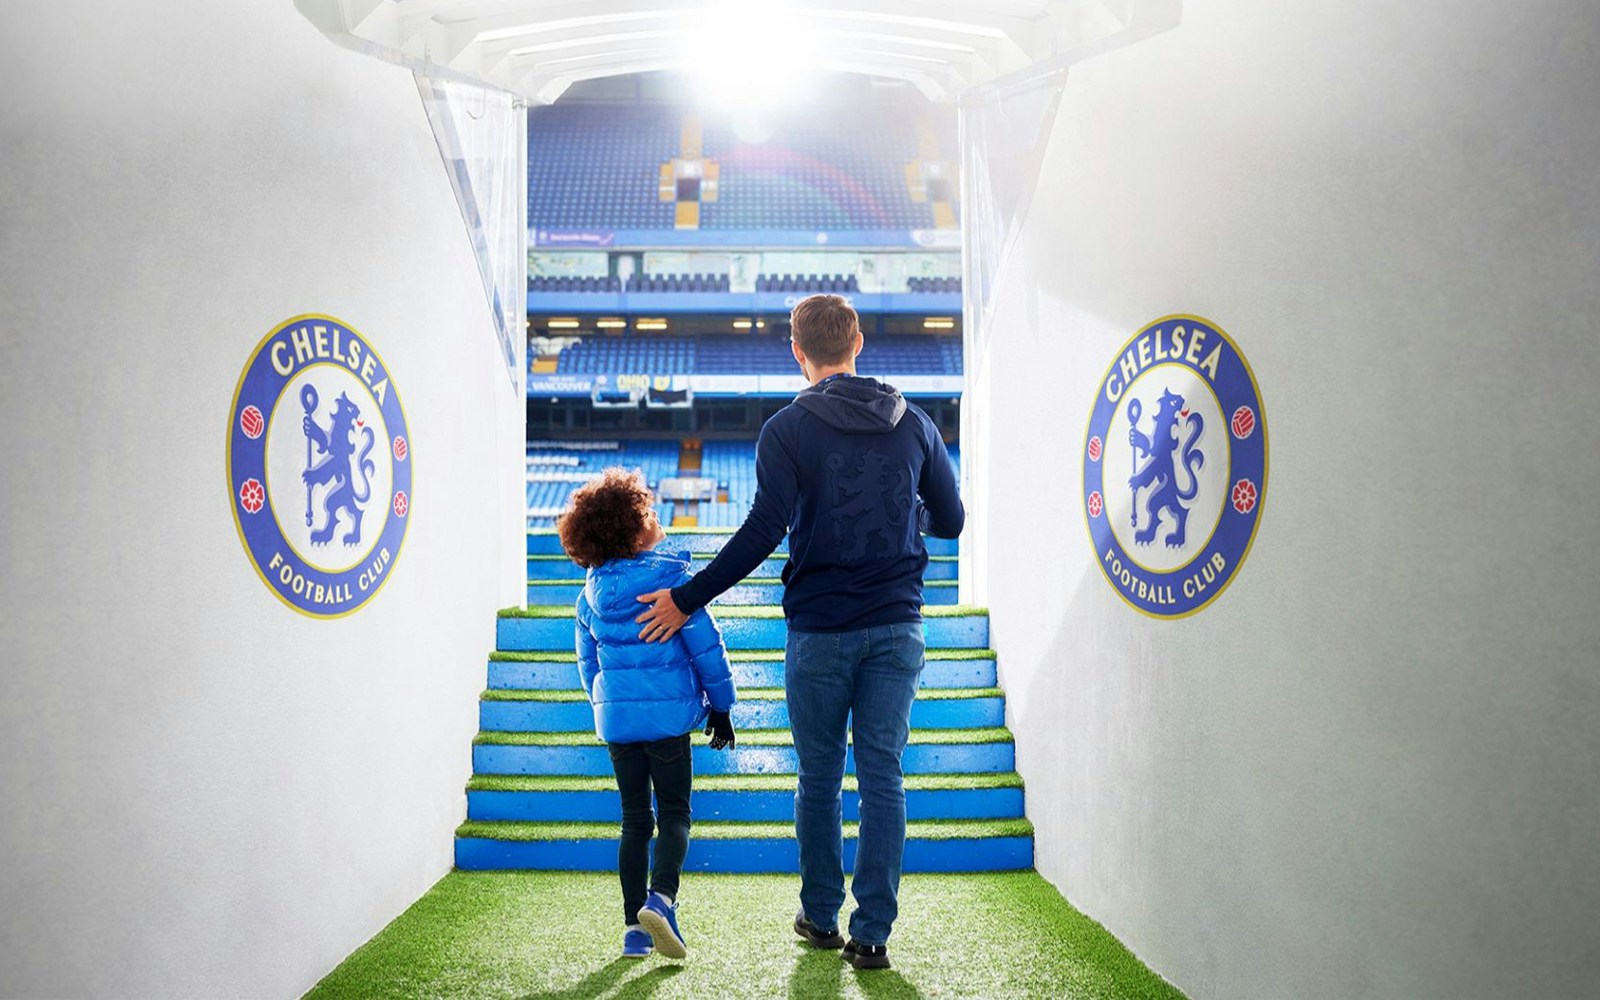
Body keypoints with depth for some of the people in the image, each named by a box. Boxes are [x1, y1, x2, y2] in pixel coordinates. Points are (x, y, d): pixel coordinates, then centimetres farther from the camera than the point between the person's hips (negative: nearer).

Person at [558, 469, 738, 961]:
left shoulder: (590, 595, 5)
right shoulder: (668, 576, -9)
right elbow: (706, 646, -6)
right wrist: (720, 705, 3)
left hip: (615, 716, 4)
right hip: (667, 713, -4)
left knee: (635, 820, 13)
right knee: (674, 814, 6)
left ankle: (634, 927, 12)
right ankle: (661, 898, -17)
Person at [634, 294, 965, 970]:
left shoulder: (789, 429, -6)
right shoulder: (912, 423, 7)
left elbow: (764, 530, -15)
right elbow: (950, 520, 11)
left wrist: (688, 599, -9)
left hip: (820, 631, -2)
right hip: (897, 629, 3)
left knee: (819, 778, 12)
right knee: (883, 776, 5)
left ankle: (821, 917, 25)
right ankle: (872, 934, 6)